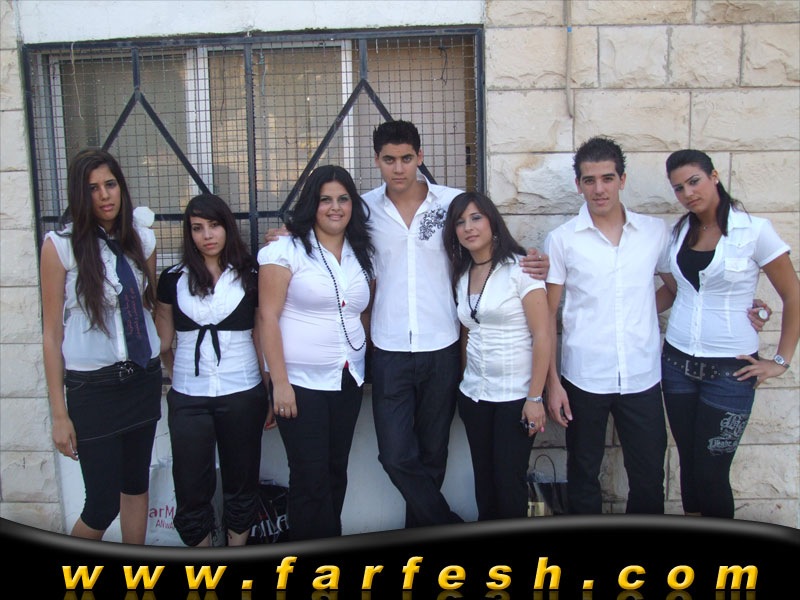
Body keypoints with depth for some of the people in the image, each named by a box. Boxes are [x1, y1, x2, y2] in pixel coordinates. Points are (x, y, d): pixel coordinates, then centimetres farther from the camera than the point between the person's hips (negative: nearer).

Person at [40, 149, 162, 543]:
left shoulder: (141, 239, 4)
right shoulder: (60, 245, -8)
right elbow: (52, 333, -7)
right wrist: (59, 414, -8)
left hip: (143, 377, 4)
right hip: (92, 386, -4)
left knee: (136, 484, 16)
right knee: (102, 506, 0)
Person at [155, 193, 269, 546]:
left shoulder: (250, 277, 4)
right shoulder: (173, 279, 6)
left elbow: (262, 337, 6)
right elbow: (163, 344, 11)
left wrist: (269, 391, 2)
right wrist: (179, 377, 7)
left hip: (243, 394, 0)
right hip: (188, 398, 1)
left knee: (241, 481, 10)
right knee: (191, 487, 3)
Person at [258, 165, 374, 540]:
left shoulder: (362, 254, 11)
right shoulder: (287, 249, -7)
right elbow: (268, 317, -10)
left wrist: (370, 367, 9)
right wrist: (279, 382, -15)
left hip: (349, 381, 5)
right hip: (301, 383, -5)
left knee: (336, 473, 14)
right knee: (310, 481, -1)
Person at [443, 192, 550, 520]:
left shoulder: (519, 268, -10)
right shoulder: (461, 275, 8)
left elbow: (542, 335, -13)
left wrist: (535, 397, -16)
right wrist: (462, 381, 8)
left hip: (516, 395, -5)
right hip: (474, 394, 5)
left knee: (509, 480, 1)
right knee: (484, 479, 12)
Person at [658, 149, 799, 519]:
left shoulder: (754, 230, -9)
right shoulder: (680, 232, 6)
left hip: (730, 369, -4)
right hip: (678, 363, 5)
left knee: (711, 474, -1)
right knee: (689, 466, 12)